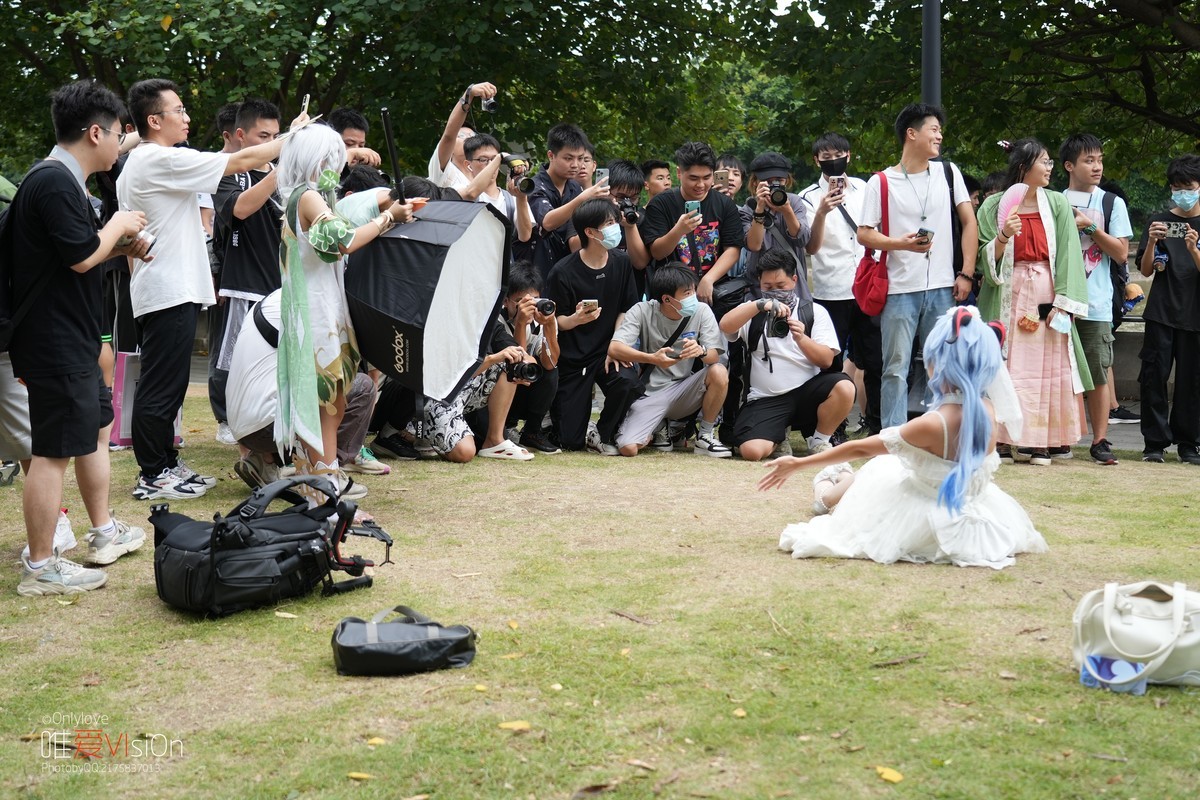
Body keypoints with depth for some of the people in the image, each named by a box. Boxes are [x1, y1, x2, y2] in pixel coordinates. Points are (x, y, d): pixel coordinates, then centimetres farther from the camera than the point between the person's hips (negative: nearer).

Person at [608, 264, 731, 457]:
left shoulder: (702, 311, -5)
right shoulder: (642, 311, -9)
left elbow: (714, 356, -13)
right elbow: (614, 348, -20)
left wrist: (701, 351, -38)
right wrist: (653, 358, -35)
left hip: (684, 392, 2)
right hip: (650, 393, -2)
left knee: (719, 373, -28)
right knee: (628, 448, -24)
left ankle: (705, 436, -6)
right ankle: (656, 430, 13)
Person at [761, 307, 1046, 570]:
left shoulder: (933, 425, -33)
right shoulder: (988, 409, -17)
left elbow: (860, 449, -24)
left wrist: (799, 463, -15)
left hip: (929, 530, -5)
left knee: (876, 472, 26)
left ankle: (825, 495, 58)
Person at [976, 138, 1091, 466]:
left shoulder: (1058, 205, 6)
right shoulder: (994, 206, 4)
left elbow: (1067, 256, 1)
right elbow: (987, 258, 2)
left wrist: (1062, 303, -9)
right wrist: (1004, 235, -18)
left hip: (1046, 297, 1)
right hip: (1008, 297, -1)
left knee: (1046, 368, -1)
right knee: (1005, 367, -5)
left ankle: (1038, 443, 3)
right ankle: (1004, 440, -1)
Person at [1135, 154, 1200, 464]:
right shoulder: (1159, 221, 8)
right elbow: (1146, 270, 4)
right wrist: (1151, 243, -14)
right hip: (1161, 313, 0)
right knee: (1154, 376, -4)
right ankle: (1155, 443, 1)